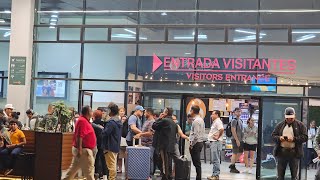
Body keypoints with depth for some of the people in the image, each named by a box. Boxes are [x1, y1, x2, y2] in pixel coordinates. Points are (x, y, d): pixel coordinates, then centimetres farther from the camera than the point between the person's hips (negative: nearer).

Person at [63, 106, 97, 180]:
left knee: (73, 169, 15)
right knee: (89, 170, -4)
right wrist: (80, 149, -26)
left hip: (81, 149, 10)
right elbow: (79, 136, -23)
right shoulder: (82, 121, -17)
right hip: (84, 150, -10)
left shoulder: (84, 120, 15)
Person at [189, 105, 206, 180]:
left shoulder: (196, 121, -17)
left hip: (196, 143, -10)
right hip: (200, 142, 10)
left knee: (196, 162, -6)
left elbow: (196, 134, -22)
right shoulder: (201, 119, 13)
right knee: (197, 162, 13)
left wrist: (191, 144, -15)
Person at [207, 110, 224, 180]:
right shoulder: (215, 122, 19)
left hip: (216, 142, -11)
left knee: (215, 160, -9)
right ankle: (214, 174, 18)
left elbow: (222, 129, -31)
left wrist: (218, 137, -21)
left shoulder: (218, 121, -13)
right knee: (214, 160, 13)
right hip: (213, 142, 11)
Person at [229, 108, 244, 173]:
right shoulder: (234, 120, -12)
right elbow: (233, 131, -18)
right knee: (235, 153, -4)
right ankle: (232, 168, 4)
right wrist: (237, 140, -21)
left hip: (240, 140, 9)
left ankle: (232, 165, 23)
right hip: (236, 139, -9)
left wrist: (241, 139, 16)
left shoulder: (240, 120, 16)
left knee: (240, 152, 13)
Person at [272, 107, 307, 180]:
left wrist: (294, 139, -16)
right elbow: (273, 136, 10)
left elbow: (305, 137, -3)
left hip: (294, 153, -2)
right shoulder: (280, 125, 10)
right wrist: (279, 138, -12)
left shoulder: (300, 125, 3)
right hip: (281, 152, 2)